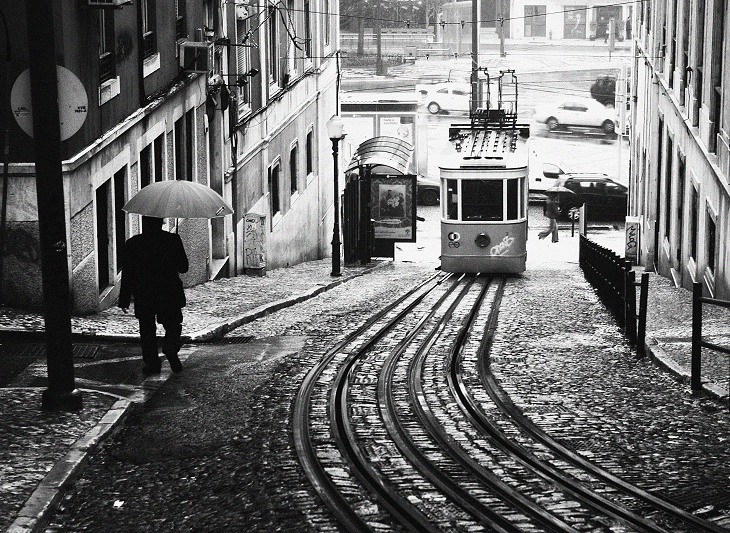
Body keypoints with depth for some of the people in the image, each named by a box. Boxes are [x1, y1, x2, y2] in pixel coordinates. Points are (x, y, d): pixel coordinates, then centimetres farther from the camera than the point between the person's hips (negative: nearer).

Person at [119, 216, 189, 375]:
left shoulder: (132, 244, -6)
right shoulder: (173, 240, -7)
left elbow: (127, 274, -3)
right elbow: (183, 267, -1)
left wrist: (124, 300, 3)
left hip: (144, 297, 0)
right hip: (170, 295, 0)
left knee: (147, 332, 11)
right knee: (173, 326, 15)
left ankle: (152, 363, 9)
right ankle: (171, 350, -11)